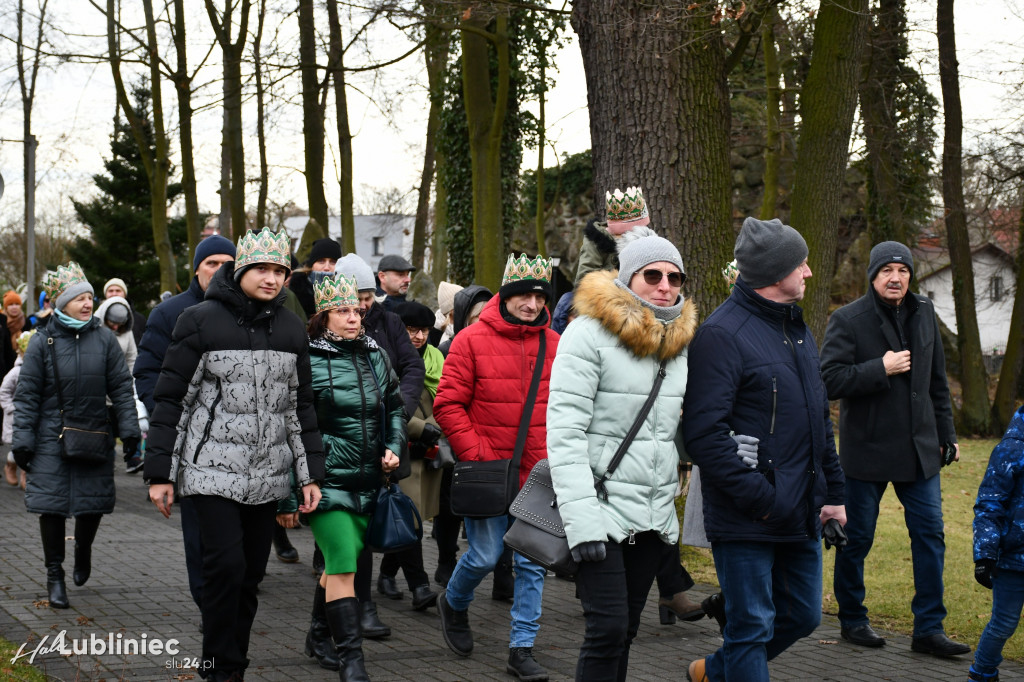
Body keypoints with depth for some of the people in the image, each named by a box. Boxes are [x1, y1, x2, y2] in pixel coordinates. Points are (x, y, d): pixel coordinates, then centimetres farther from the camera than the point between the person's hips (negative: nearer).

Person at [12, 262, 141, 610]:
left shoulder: (104, 338, 2)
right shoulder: (43, 343, -2)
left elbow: (121, 386, 5)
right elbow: (26, 395, 0)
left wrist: (129, 428, -1)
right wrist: (22, 440, -5)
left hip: (95, 435, 2)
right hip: (52, 437, -2)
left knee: (93, 503, 7)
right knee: (52, 504, -3)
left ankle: (83, 550, 38)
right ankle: (55, 574, 11)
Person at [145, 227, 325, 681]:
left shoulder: (291, 329, 9)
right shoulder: (201, 321, -5)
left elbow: (300, 405, 16)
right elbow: (172, 399, -3)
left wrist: (310, 473, 11)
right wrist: (160, 473, -6)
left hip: (268, 474, 5)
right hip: (213, 469, -5)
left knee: (251, 574, 6)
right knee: (225, 566, -13)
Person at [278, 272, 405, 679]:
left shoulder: (374, 356, 7)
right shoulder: (308, 362, -11)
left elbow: (394, 406, 24)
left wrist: (394, 447, 6)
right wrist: (286, 496, -11)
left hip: (367, 479, 6)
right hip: (327, 480, -6)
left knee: (339, 564, 17)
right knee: (343, 566, -12)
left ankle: (319, 637, 35)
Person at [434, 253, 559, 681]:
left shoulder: (555, 345, 5)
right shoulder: (472, 341, -6)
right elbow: (448, 405, -7)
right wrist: (476, 454, -13)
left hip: (537, 474, 4)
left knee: (532, 562, 3)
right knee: (485, 555, 0)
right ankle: (454, 603, 32)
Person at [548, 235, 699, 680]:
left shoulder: (680, 341, 11)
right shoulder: (590, 334, -10)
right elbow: (564, 433, -15)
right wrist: (581, 520, -22)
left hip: (655, 513, 6)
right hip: (603, 506, -6)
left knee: (625, 630, 10)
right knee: (608, 629, -12)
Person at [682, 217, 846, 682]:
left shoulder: (797, 330, 15)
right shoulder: (722, 334, -14)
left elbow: (819, 419, 23)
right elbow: (704, 433, -21)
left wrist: (833, 492, 17)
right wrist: (758, 496, -22)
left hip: (801, 516, 9)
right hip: (746, 521, -9)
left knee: (802, 616, 17)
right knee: (753, 626, -2)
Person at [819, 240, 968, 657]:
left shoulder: (924, 315, 9)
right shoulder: (847, 320, -8)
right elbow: (830, 380, -18)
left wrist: (946, 434, 16)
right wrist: (881, 369, -21)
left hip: (918, 449, 5)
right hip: (867, 448, -4)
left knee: (930, 535, 1)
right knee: (857, 538, 6)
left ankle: (928, 629, 7)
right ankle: (852, 620, 22)